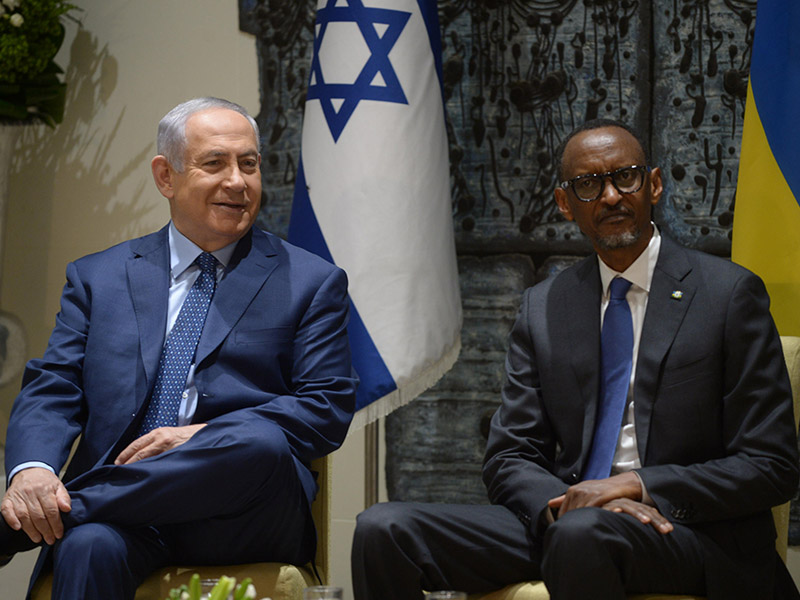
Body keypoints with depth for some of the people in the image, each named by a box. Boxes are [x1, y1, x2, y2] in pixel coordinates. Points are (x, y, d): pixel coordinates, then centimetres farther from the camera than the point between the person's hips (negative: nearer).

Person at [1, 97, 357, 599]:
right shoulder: (97, 278, 19)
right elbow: (52, 389, 10)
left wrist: (204, 436, -10)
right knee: (89, 547, -39)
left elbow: (329, 408, 4)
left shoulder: (312, 283, 14)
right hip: (120, 500, -1)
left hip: (242, 519, 1)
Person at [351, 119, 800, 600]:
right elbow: (509, 458, 10)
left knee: (583, 532, -38)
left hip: (693, 531, -4)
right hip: (561, 520, 4)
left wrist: (636, 486, -14)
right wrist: (561, 503, -14)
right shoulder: (543, 308, 12)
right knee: (384, 530, -16)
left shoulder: (730, 293, -1)